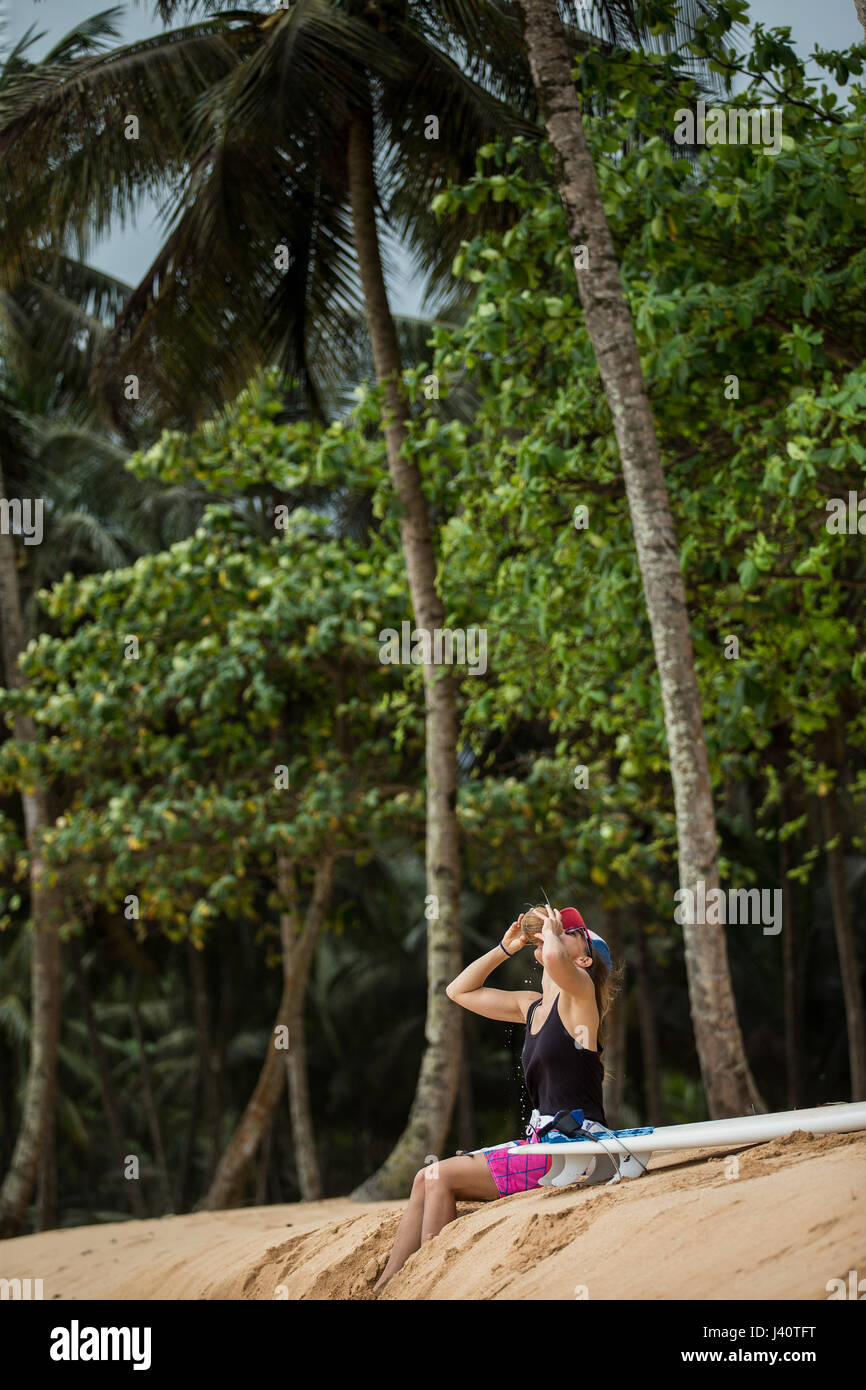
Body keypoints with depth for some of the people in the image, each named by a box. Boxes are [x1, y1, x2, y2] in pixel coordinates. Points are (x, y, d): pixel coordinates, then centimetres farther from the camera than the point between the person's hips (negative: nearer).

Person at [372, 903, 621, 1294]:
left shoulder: (579, 991, -6)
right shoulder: (532, 1005, 18)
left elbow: (555, 958, -31)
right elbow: (460, 990, 30)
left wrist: (551, 931, -8)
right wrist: (506, 947, 19)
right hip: (542, 1140, 9)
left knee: (441, 1177, -12)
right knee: (427, 1178, 3)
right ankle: (384, 1288, 3)